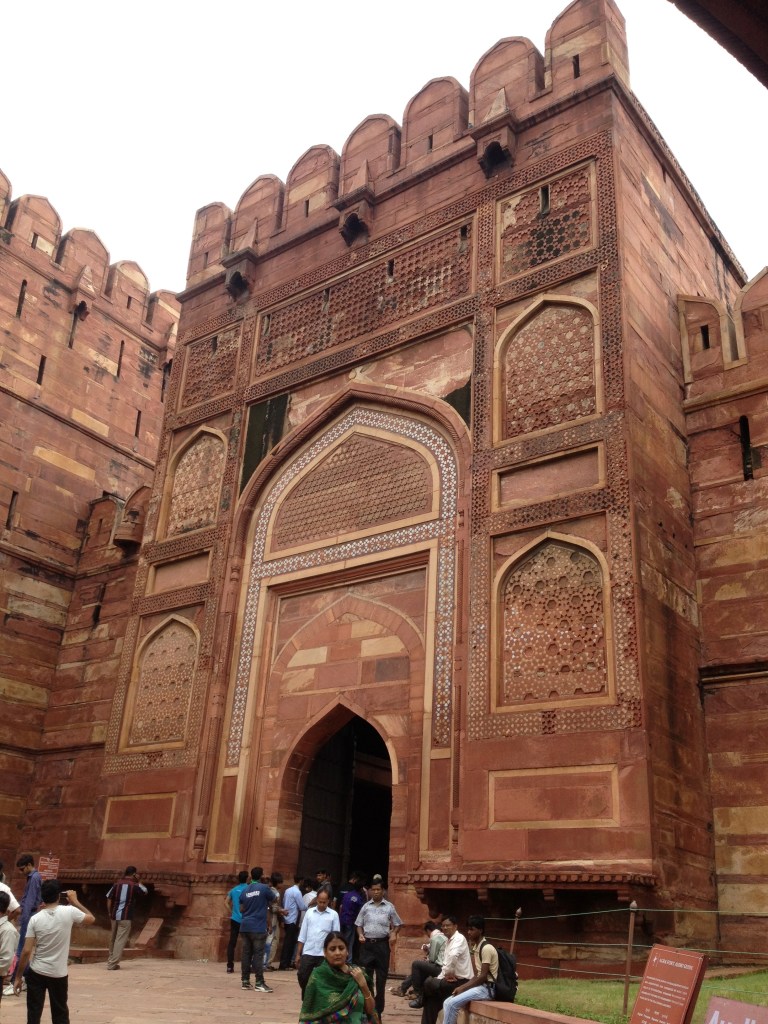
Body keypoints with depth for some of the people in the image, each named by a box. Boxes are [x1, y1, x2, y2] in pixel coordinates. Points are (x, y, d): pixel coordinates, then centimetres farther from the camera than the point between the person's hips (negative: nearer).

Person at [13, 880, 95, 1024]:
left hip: (36, 973, 0)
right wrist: (75, 901, 13)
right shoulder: (69, 912, -11)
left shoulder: (35, 918, -9)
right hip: (59, 974, 0)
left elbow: (26, 951, -10)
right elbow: (91, 919, 7)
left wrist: (18, 977, 0)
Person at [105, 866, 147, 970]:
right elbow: (145, 891, 13)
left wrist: (110, 913, 15)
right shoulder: (134, 886, -3)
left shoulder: (117, 884, 7)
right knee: (120, 940, -3)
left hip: (114, 915, 5)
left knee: (113, 938, 18)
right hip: (126, 917, -5)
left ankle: (111, 960, 29)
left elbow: (109, 899, 6)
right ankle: (112, 964, -8)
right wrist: (138, 881, 15)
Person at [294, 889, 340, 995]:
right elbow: (302, 936, 6)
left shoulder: (333, 915, -2)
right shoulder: (309, 912, 4)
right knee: (302, 977, 0)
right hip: (308, 953, 2)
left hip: (324, 954, -2)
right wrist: (298, 954, 4)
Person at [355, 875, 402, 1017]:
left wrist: (394, 933, -10)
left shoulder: (389, 907, 1)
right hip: (367, 944, 1)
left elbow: (398, 924, 9)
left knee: (381, 976, 5)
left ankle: (378, 1010, 17)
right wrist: (360, 935, -7)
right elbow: (359, 924, 11)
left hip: (382, 944, -1)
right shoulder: (366, 907, 5)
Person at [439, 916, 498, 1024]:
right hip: (479, 986, 9)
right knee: (447, 1003, -4)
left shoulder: (486, 948, -14)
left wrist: (462, 988, -14)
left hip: (487, 988, -9)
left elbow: (483, 976, -18)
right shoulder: (476, 948, 14)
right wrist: (461, 987, 0)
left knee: (452, 1004, -20)